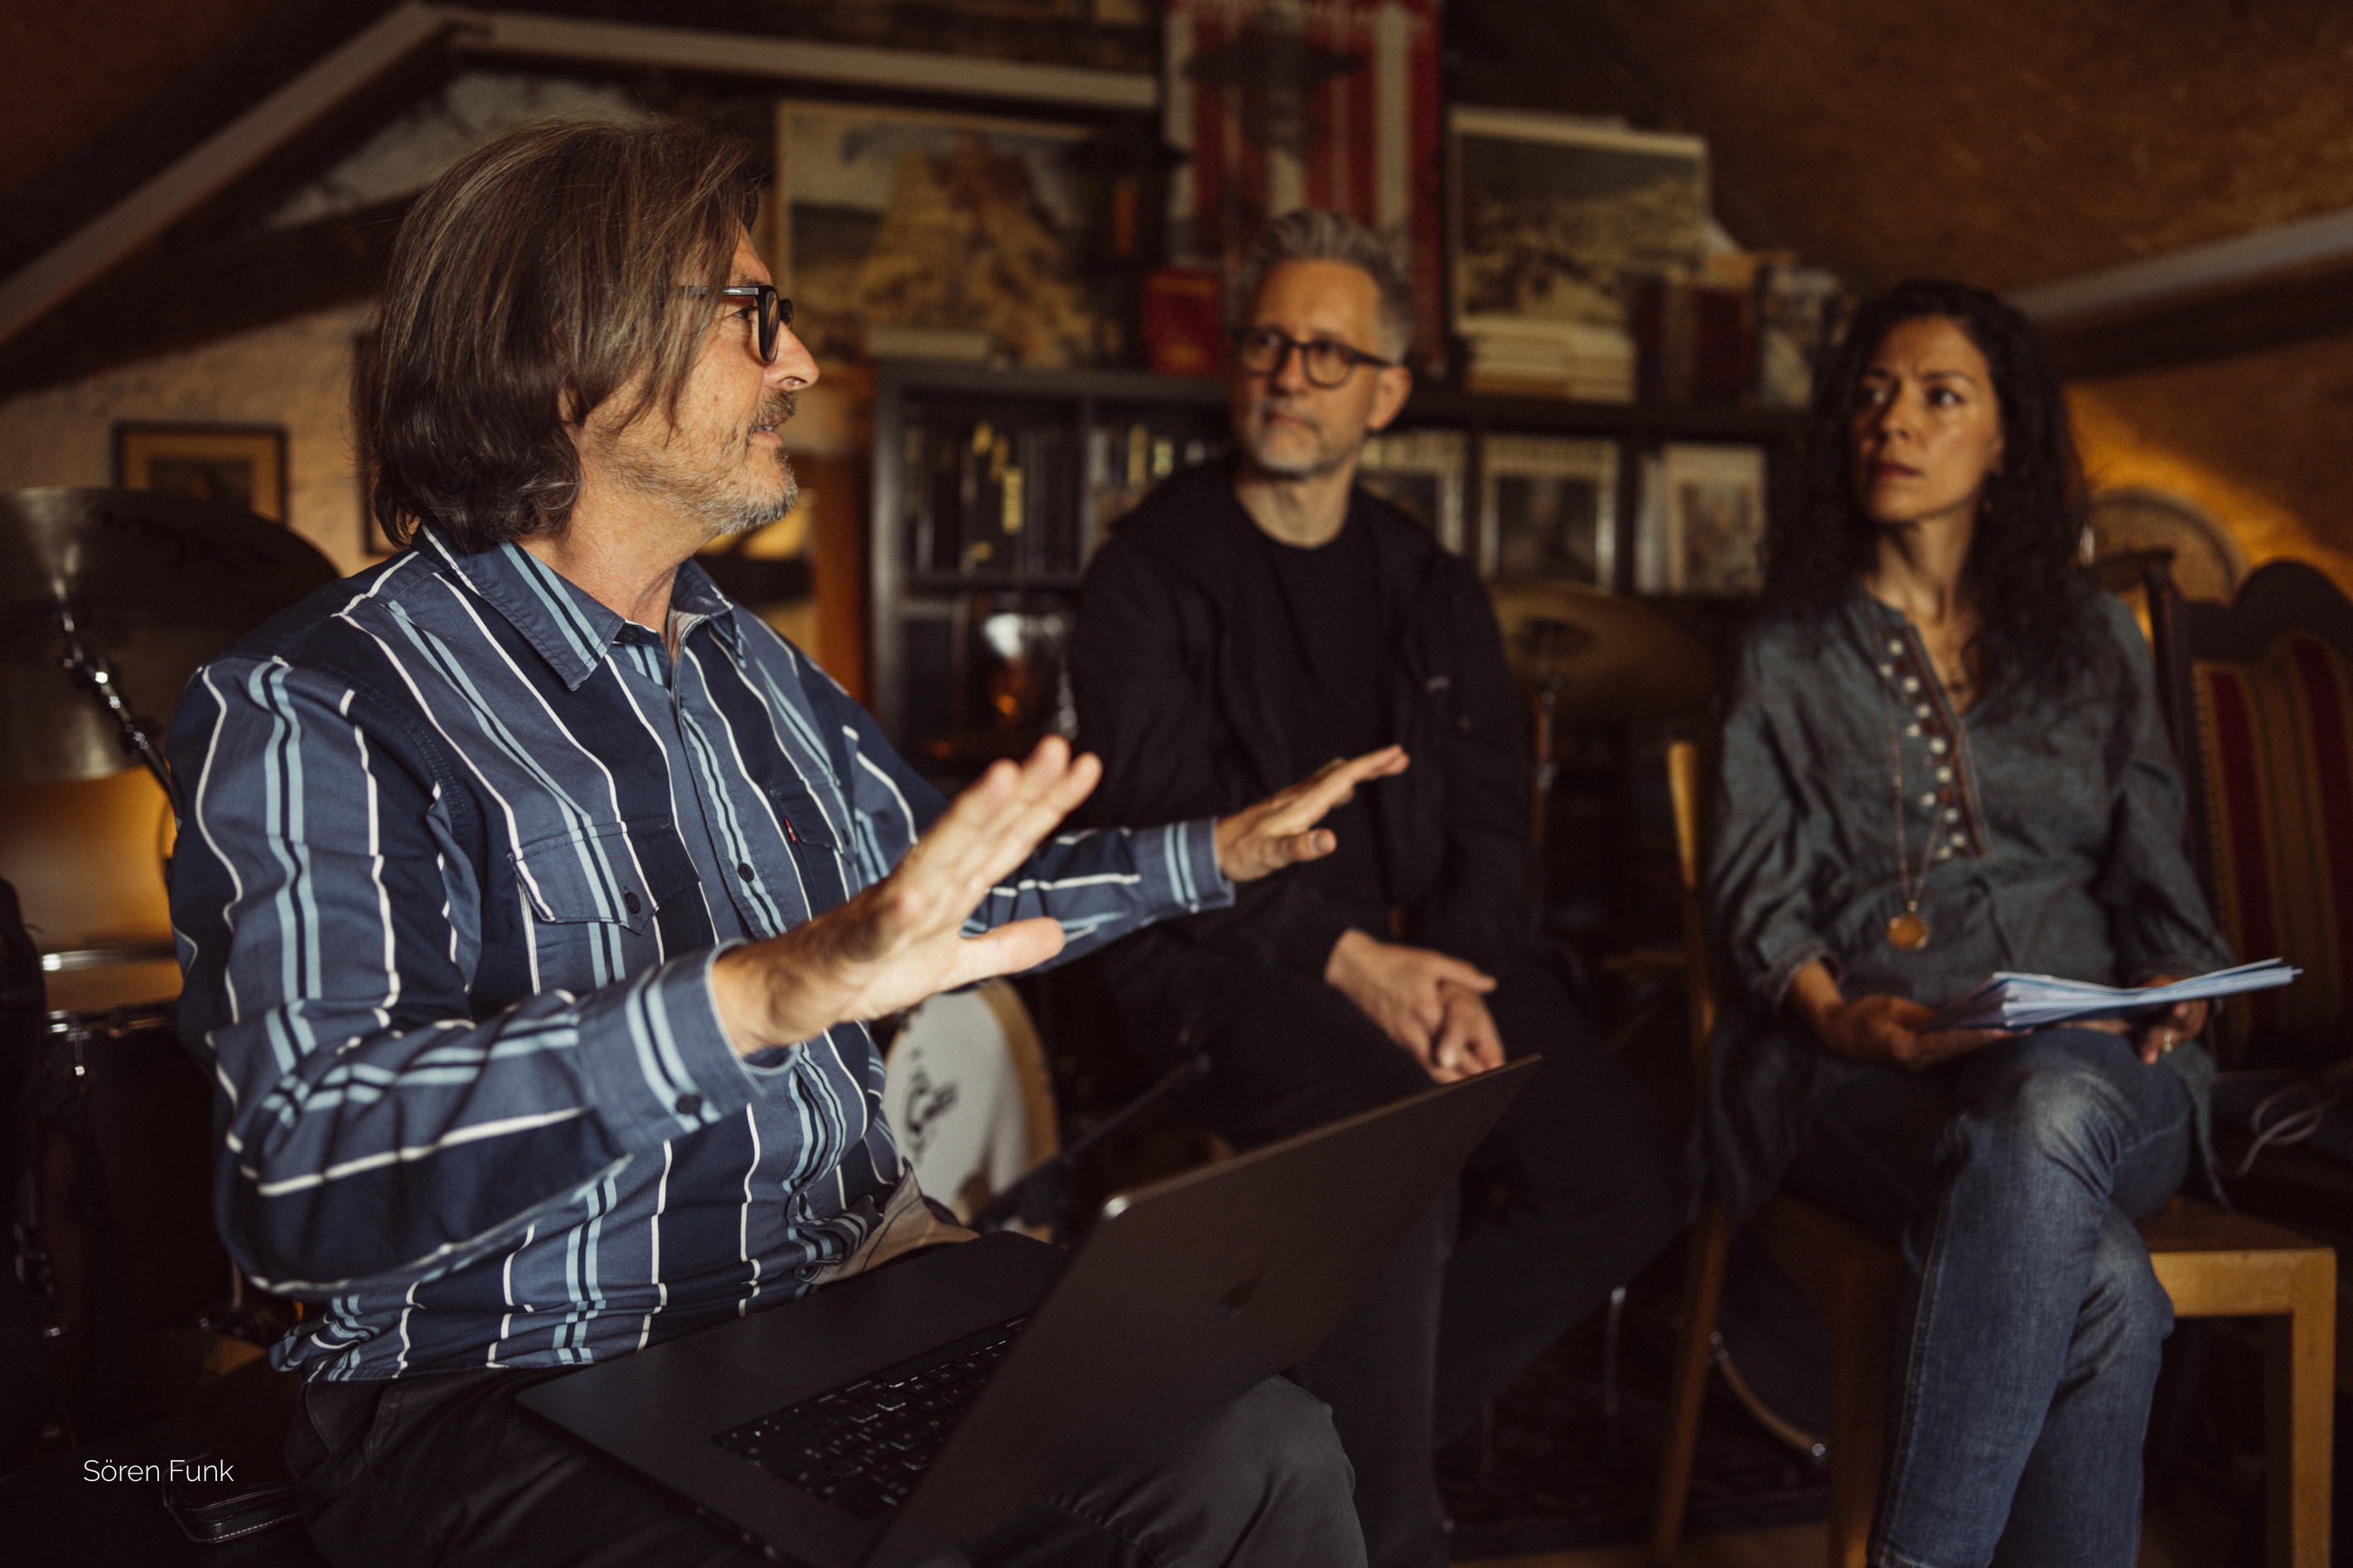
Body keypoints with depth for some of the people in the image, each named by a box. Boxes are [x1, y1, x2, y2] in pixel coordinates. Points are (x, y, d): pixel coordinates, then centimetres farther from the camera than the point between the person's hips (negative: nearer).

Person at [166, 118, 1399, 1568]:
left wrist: (1215, 853, 26)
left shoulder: (752, 669, 12)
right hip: (518, 1392, -6)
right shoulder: (310, 711, -13)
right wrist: (756, 998, -38)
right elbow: (308, 1179, -27)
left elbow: (941, 894, 27)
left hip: (856, 1274, 7)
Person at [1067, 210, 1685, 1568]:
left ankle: (1352, 1411, 3)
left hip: (1433, 949, 5)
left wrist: (1458, 971, -9)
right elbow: (1167, 829, -7)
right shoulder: (1151, 573, 3)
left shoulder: (1435, 589, 18)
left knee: (1633, 1181, -16)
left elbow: (1496, 822, 11)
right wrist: (1347, 959, -17)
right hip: (1232, 962, -5)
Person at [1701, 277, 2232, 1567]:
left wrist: (2178, 992, -3)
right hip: (1867, 1074, -1)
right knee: (2103, 1287, -34)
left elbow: (2155, 873, 19)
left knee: (2045, 1112, -39)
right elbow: (1756, 885, 5)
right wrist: (1837, 1017, -14)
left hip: (2094, 1072, 2)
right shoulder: (1791, 652, 16)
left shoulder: (2094, 641, 21)